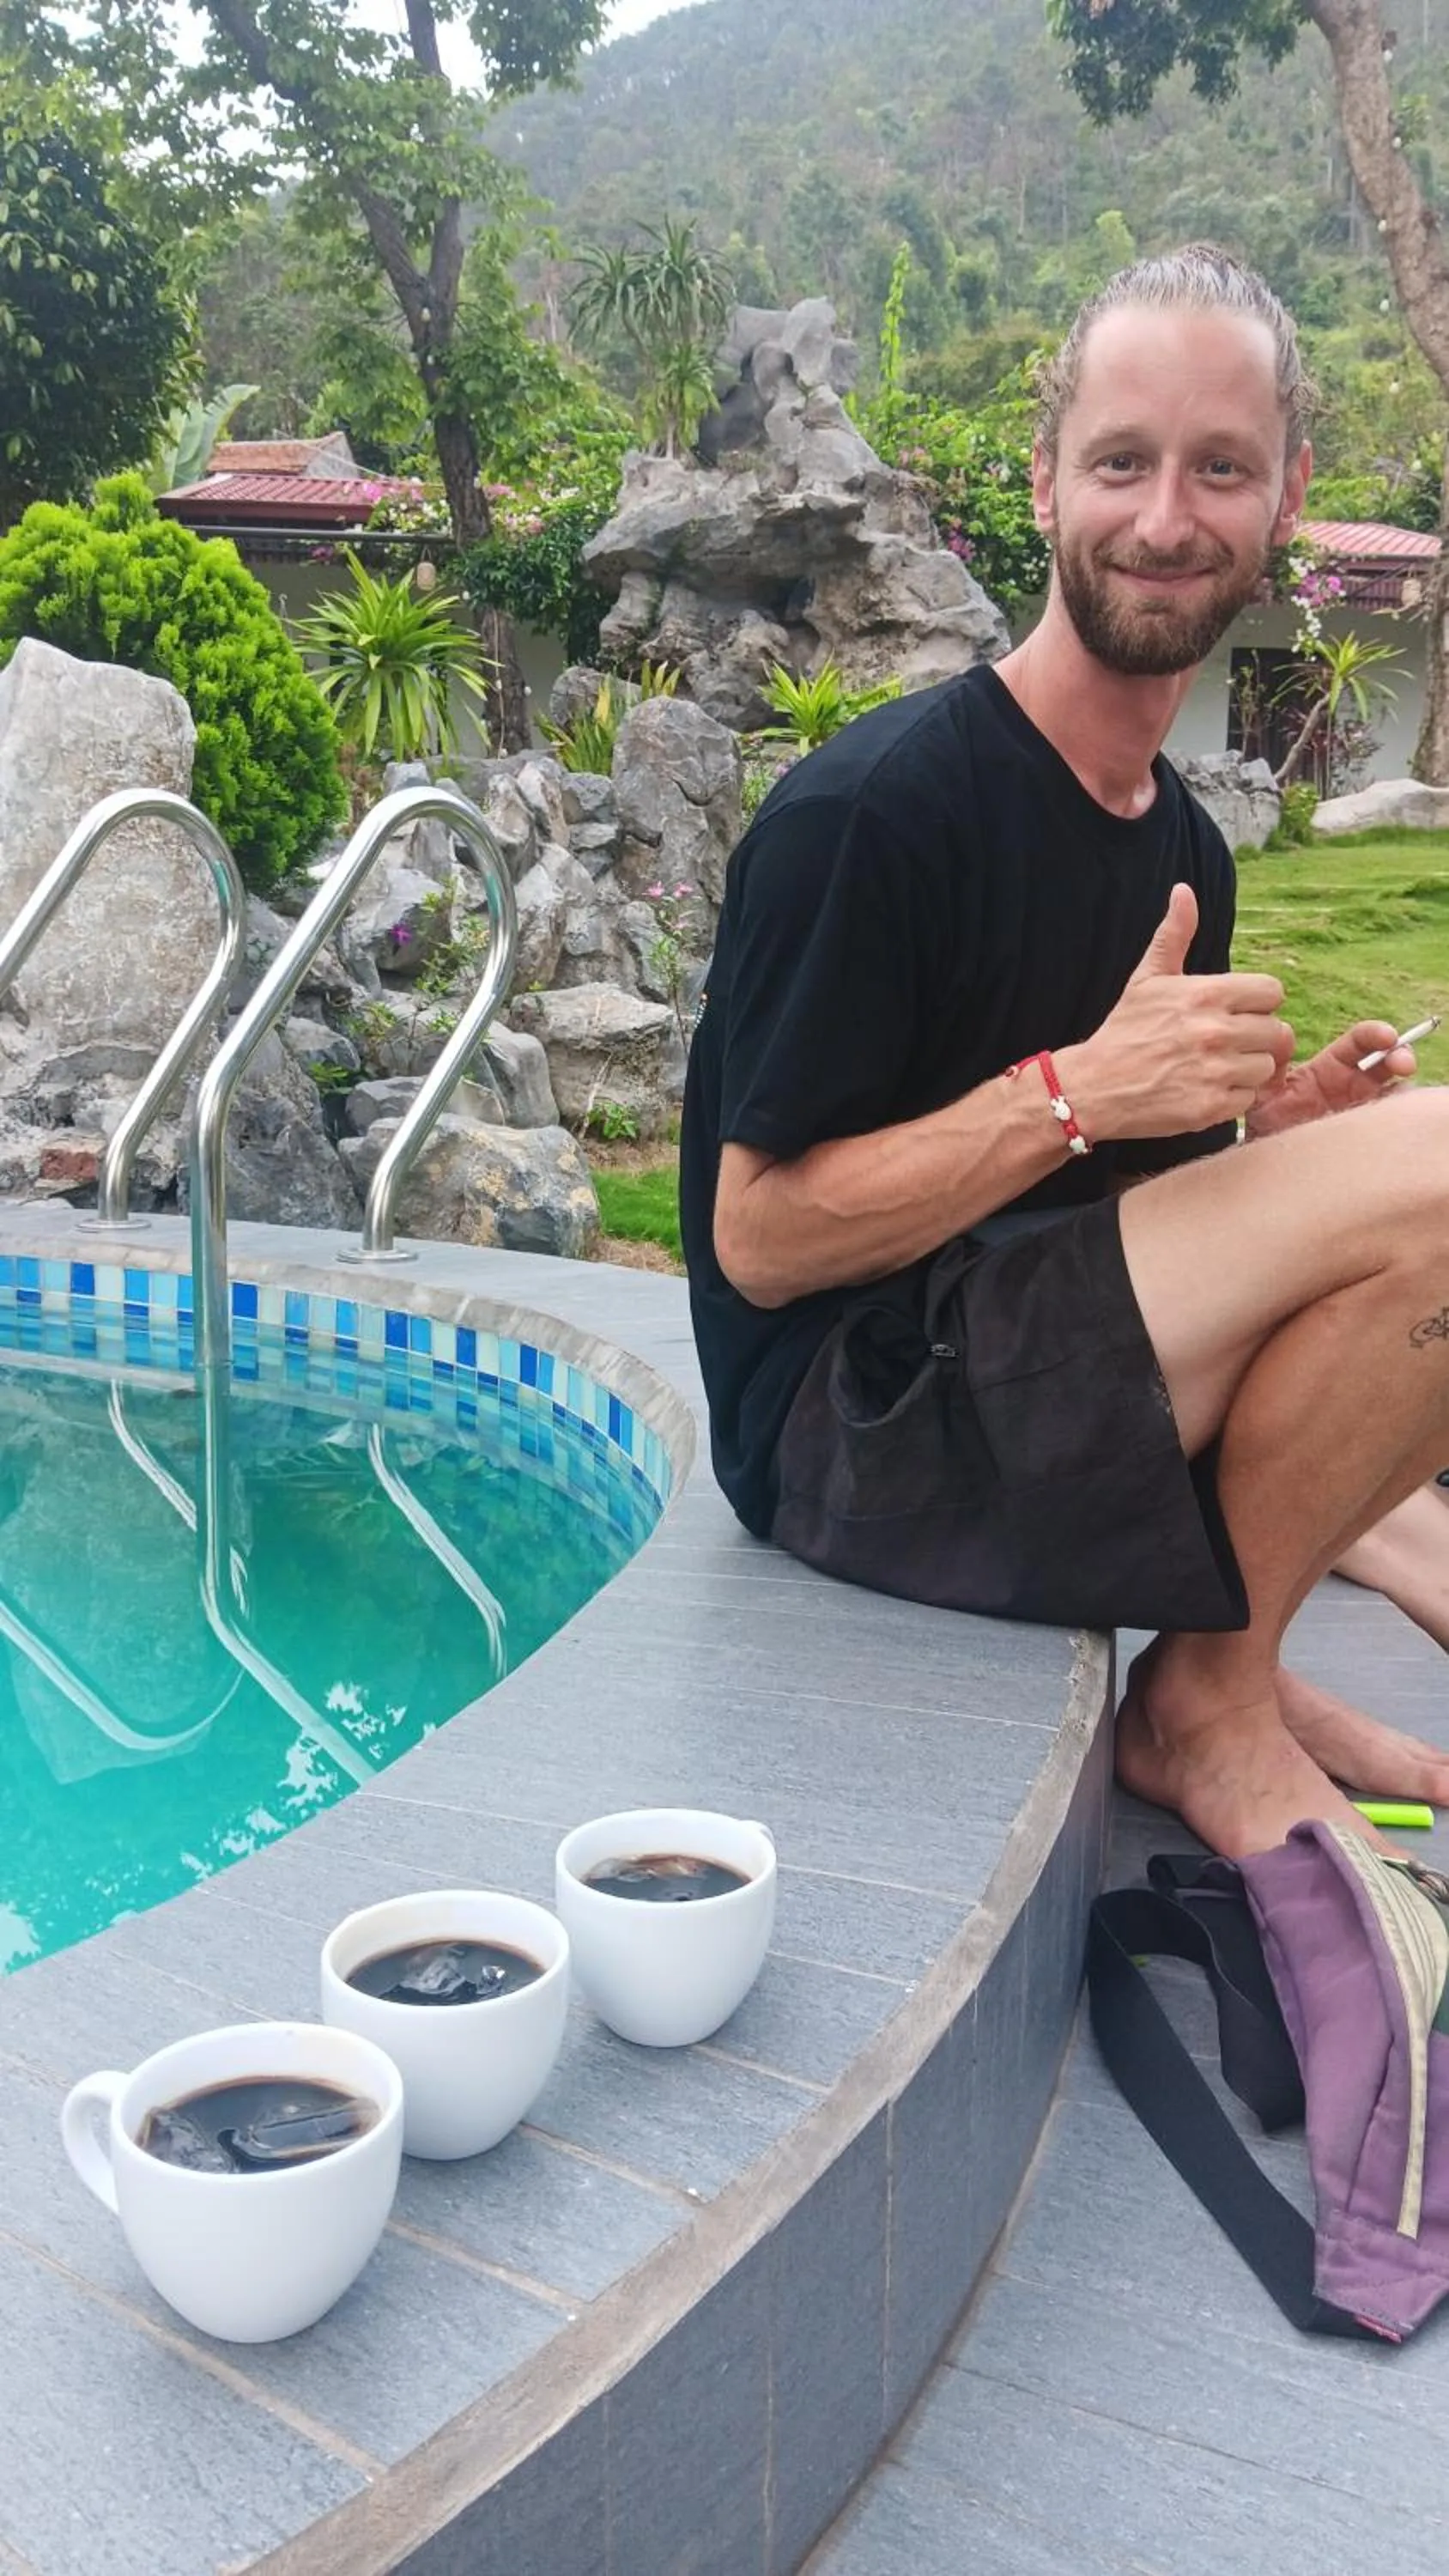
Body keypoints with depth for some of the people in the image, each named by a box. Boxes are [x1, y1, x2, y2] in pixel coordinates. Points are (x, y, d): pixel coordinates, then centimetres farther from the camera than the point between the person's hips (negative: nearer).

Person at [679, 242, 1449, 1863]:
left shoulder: (1183, 847, 11)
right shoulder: (871, 812, -15)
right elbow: (759, 1239, -15)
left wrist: (1267, 1130, -2)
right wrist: (1074, 1092, -24)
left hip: (1043, 1387, 9)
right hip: (854, 1424, -8)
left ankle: (1229, 1653, 1)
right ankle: (1210, 1702, -5)